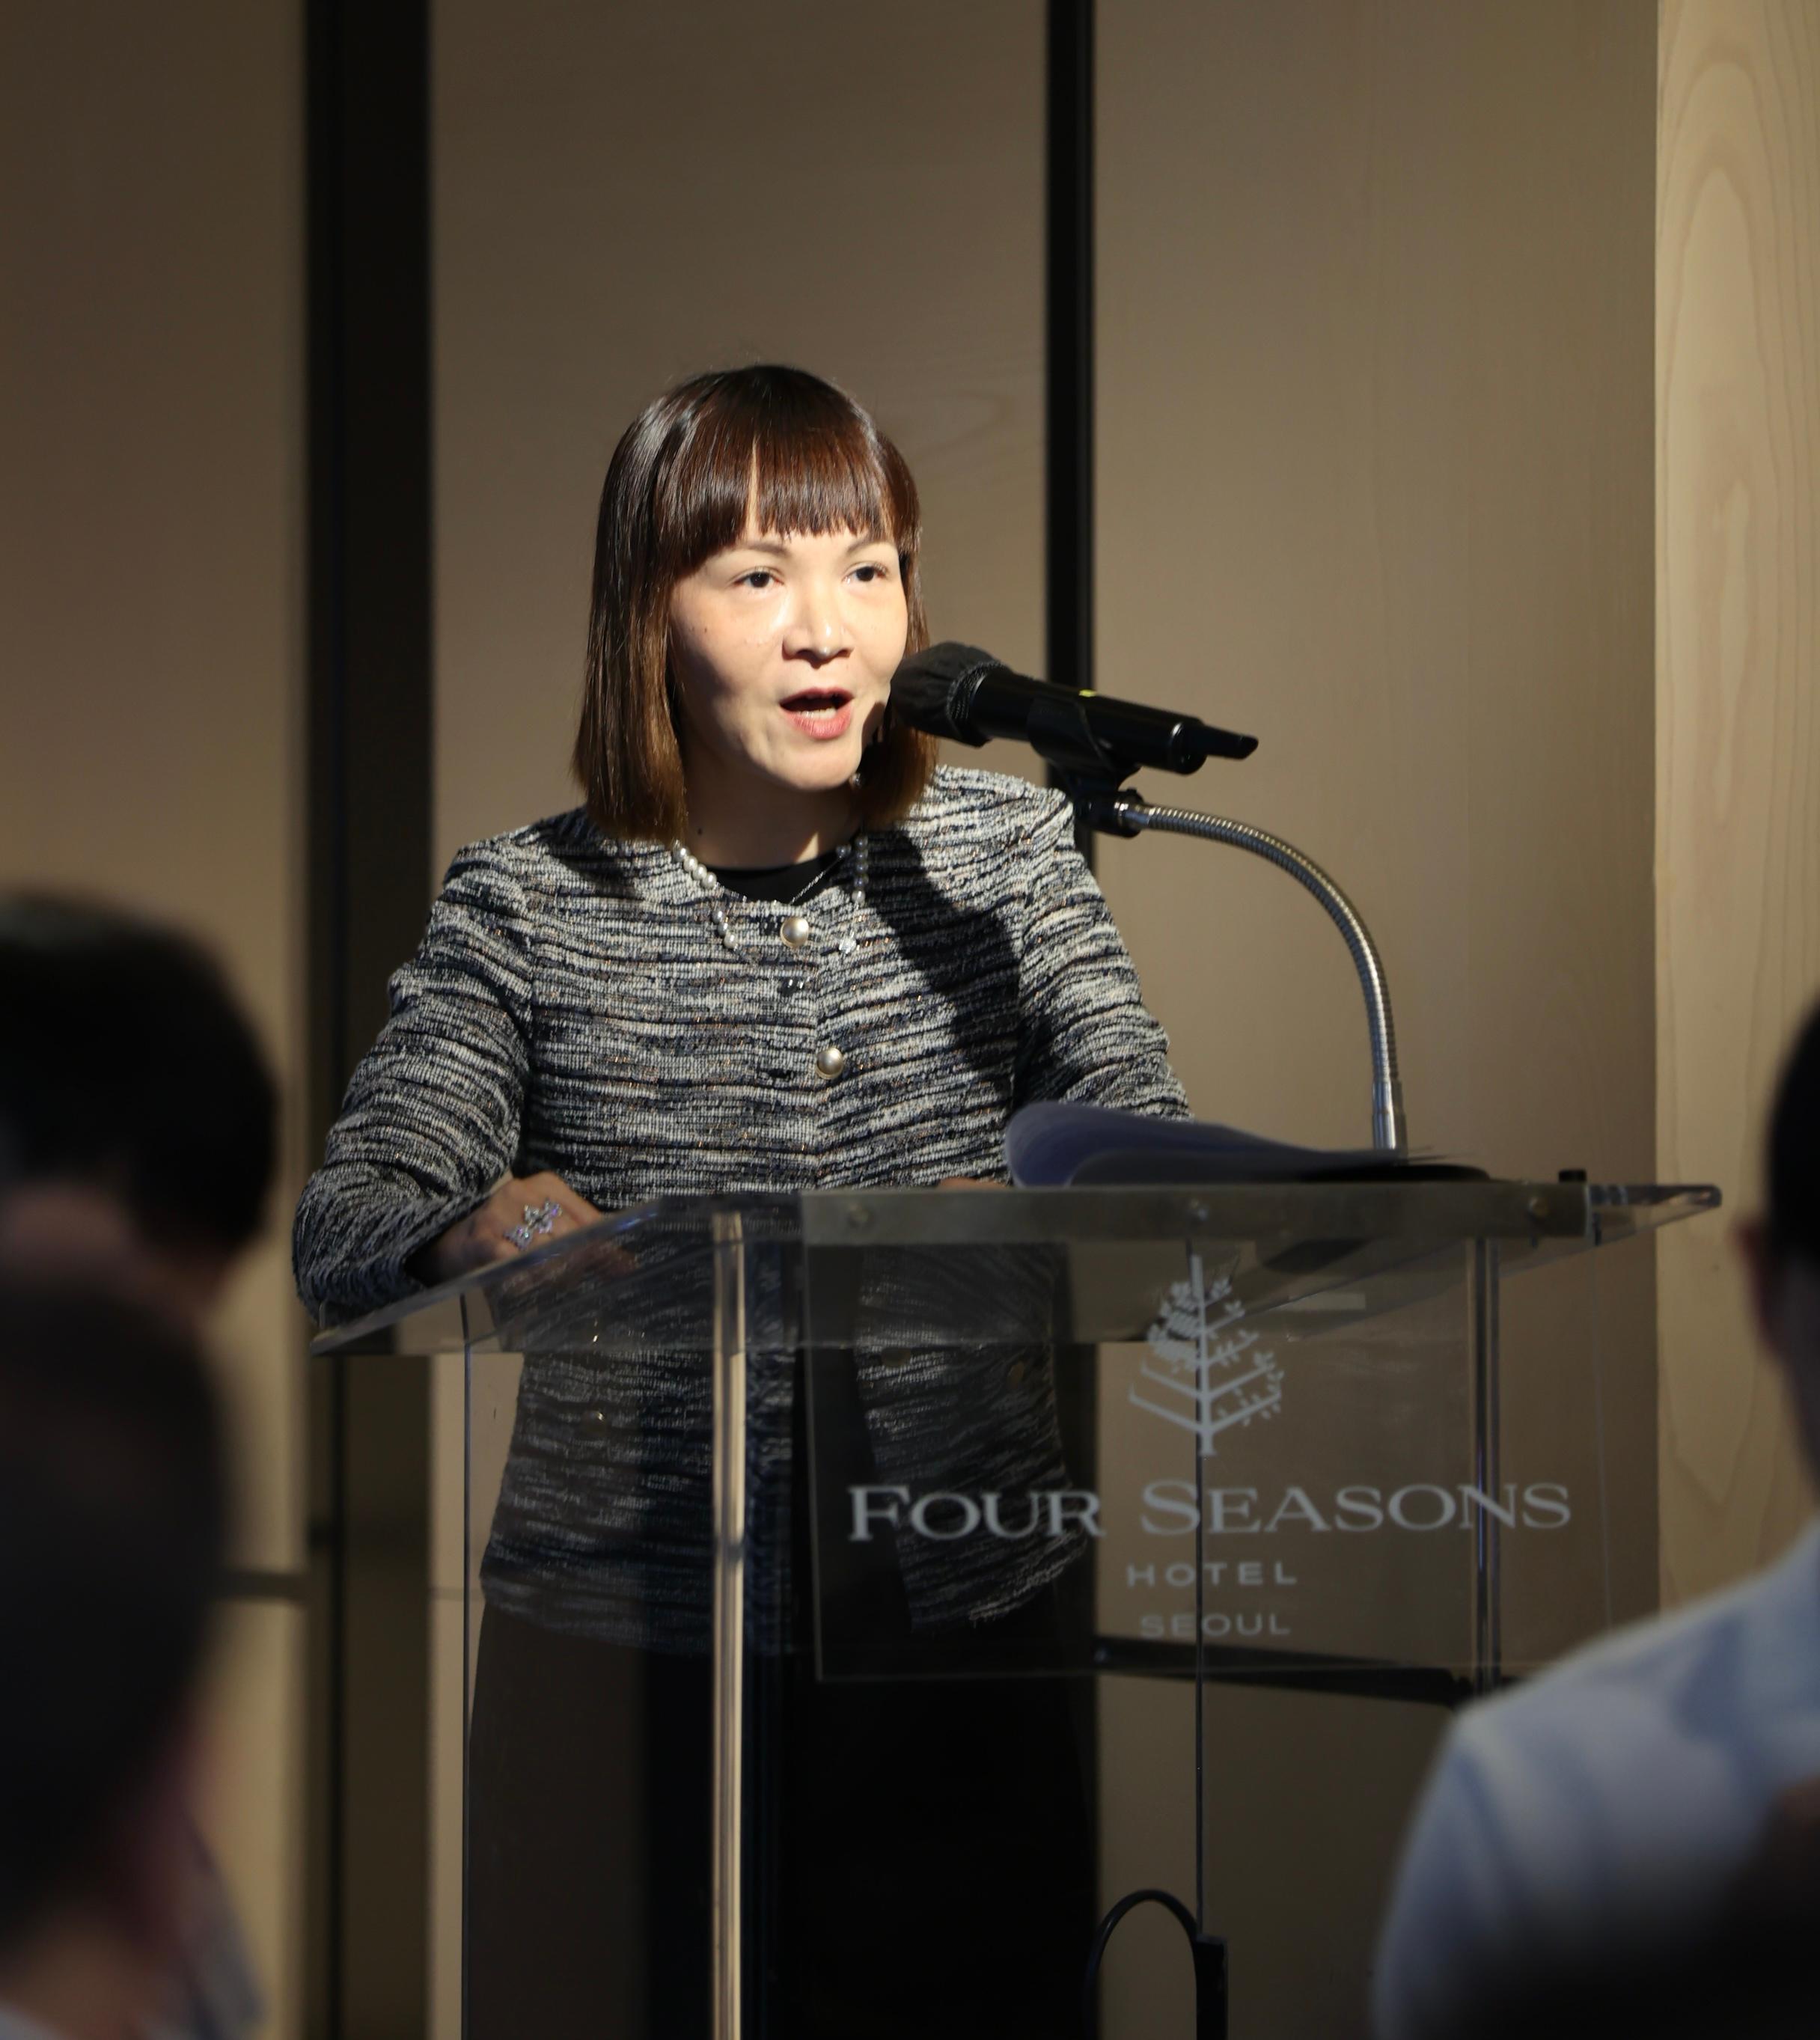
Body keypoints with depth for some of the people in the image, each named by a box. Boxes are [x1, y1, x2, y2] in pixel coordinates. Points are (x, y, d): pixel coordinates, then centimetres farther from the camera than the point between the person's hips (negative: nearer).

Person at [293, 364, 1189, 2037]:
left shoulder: (1003, 856, 5)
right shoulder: (529, 909, -1)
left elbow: (1144, 1130, -8)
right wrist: (478, 1230, -31)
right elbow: (341, 1233, -8)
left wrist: (1011, 1203, -31)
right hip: (620, 1655, -1)